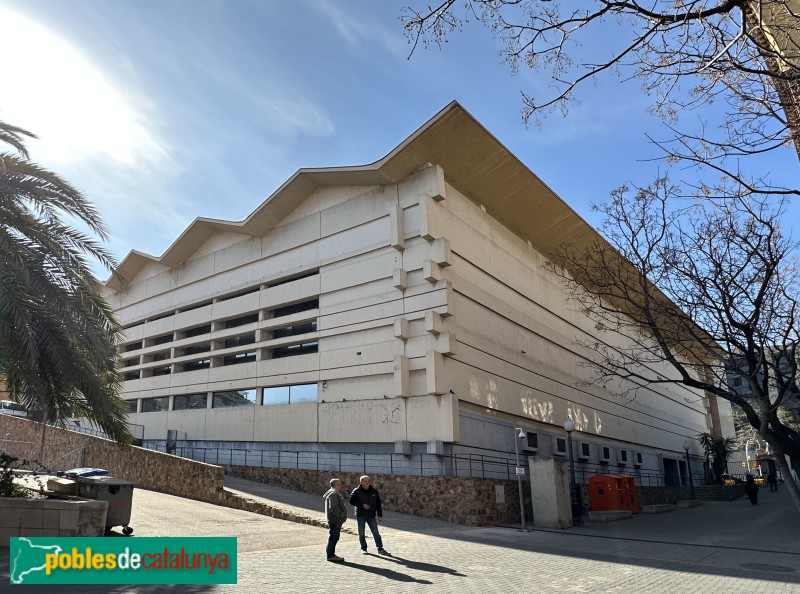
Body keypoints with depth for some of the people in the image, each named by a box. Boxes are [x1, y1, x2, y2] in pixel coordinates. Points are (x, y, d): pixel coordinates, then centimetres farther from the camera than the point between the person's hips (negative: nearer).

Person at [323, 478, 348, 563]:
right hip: (335, 520, -11)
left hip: (336, 520, 11)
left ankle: (331, 554, 23)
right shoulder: (333, 494, -17)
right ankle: (330, 555, 2)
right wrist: (341, 515, -19)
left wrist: (343, 515, 14)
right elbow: (333, 507, -26)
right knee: (333, 537, -4)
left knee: (334, 537, 15)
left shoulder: (336, 493, 18)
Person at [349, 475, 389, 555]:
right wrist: (362, 505, -17)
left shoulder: (374, 491, 5)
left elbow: (378, 503, 10)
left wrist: (379, 515, 6)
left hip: (371, 515, 2)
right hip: (360, 515, -2)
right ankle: (363, 549, 21)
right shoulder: (356, 491, -4)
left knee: (376, 532, 0)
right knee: (361, 533, 6)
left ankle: (380, 549, 4)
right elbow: (351, 501, -8)